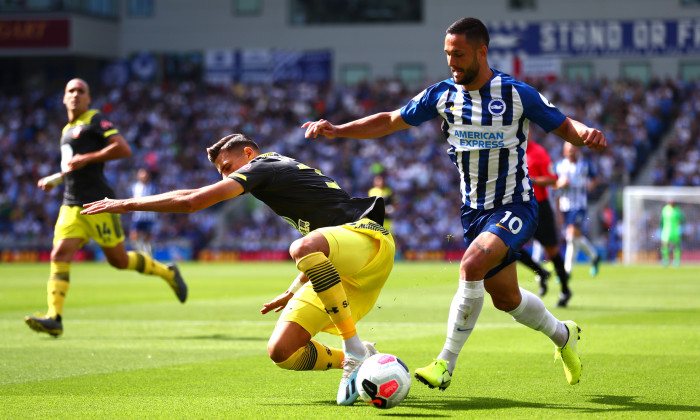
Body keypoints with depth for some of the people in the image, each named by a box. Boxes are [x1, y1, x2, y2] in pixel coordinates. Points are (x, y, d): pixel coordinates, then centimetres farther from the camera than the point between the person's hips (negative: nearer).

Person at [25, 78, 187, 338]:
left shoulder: (95, 121, -4)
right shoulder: (67, 130, 21)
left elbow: (124, 149, -16)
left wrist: (86, 159, -18)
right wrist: (53, 180, 20)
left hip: (98, 204, -7)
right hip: (71, 206, 7)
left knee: (119, 260, -1)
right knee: (60, 255, -12)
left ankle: (167, 273, 23)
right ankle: (54, 319, -21)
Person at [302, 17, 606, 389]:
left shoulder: (517, 94, -11)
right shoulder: (442, 94, 0)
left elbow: (563, 127, -4)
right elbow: (389, 121, 5)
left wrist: (586, 134, -28)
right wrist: (337, 130, -6)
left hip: (515, 206, -5)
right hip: (474, 210, 5)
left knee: (473, 264, -30)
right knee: (505, 298, 13)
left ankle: (445, 364, -23)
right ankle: (562, 334, 43)